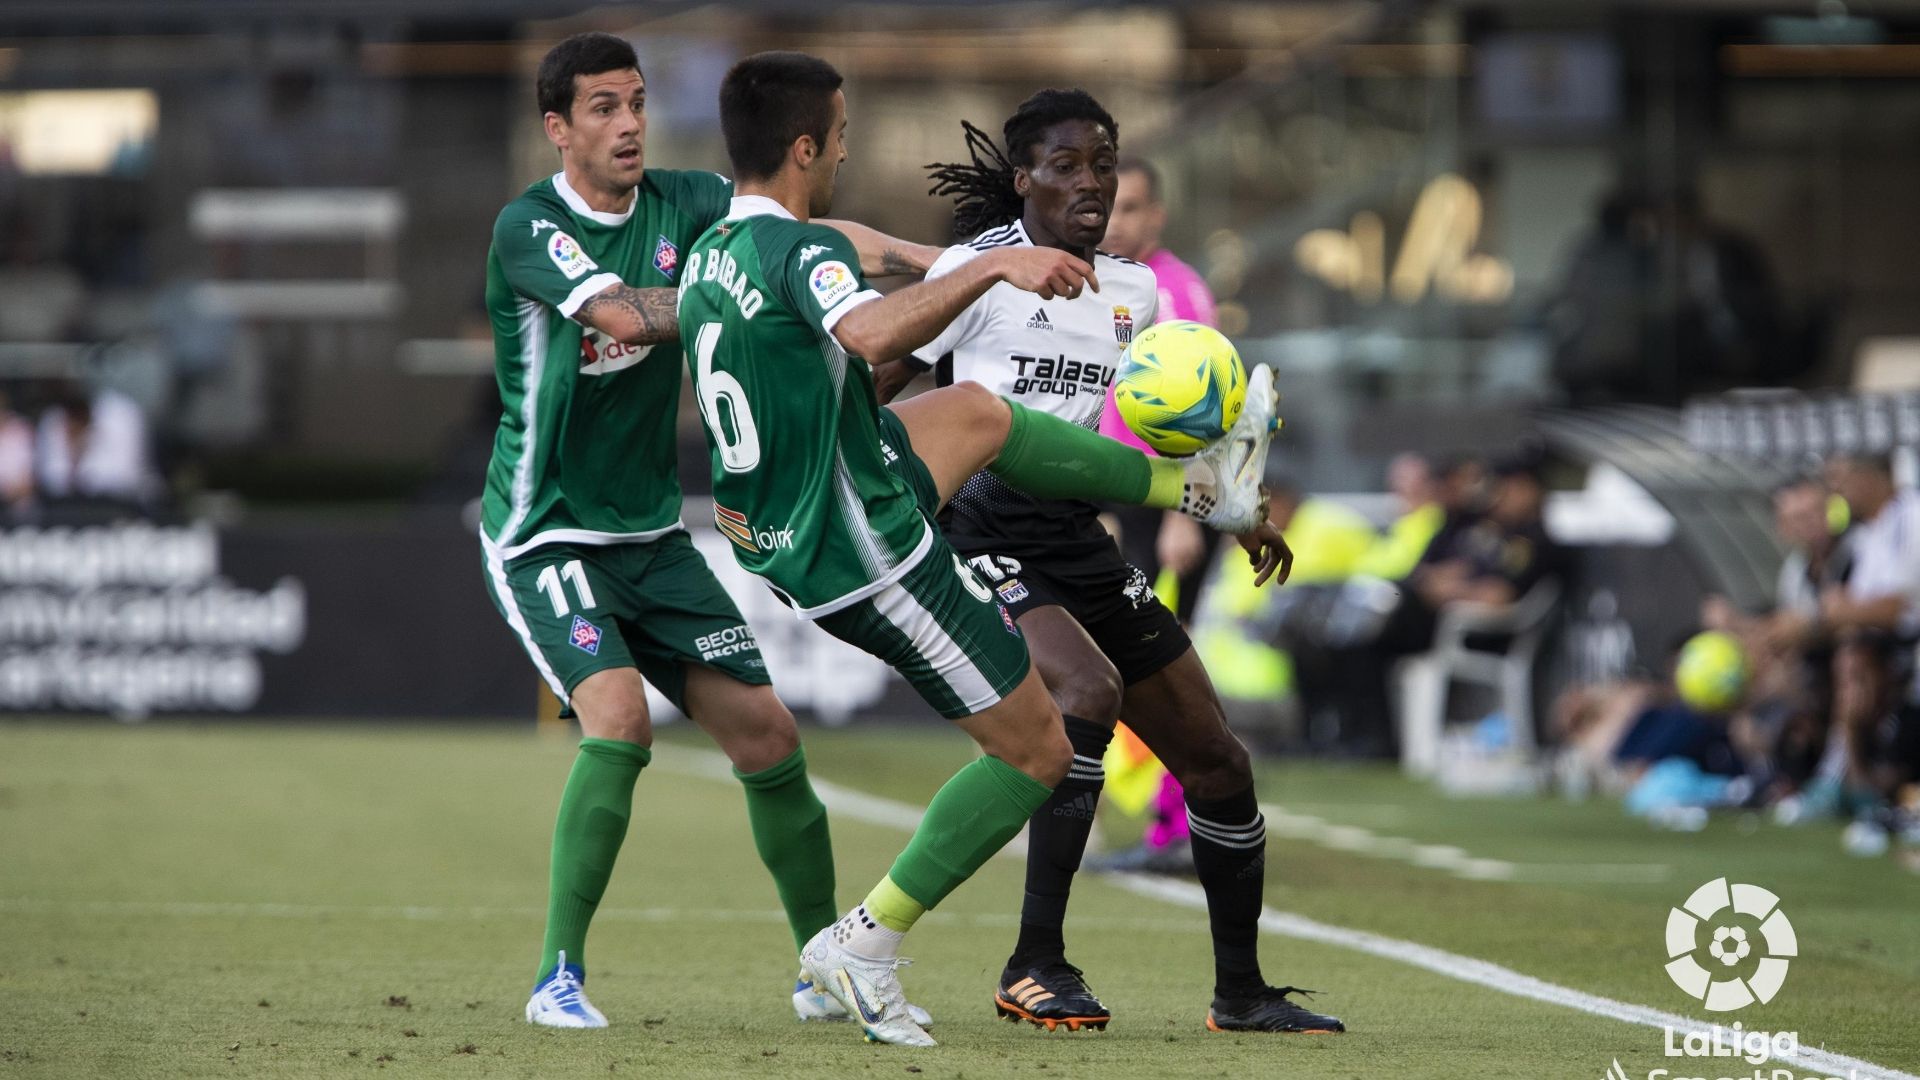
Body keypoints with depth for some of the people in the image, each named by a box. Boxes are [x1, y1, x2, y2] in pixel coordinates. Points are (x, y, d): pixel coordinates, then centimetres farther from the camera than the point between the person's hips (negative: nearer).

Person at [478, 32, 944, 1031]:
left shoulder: (682, 203, 1)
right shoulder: (528, 228, -15)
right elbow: (621, 314, -30)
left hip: (650, 535, 6)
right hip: (544, 536, -6)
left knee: (766, 732, 1)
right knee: (619, 720, -26)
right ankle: (558, 978, -16)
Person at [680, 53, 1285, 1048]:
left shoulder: (707, 258, 5)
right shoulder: (801, 250, -23)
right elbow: (873, 335, -47)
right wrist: (994, 266, -47)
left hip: (772, 540, 10)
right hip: (868, 559, -10)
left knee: (977, 412, 28)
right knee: (1035, 750, 4)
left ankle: (1201, 485, 43)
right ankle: (866, 946, 2)